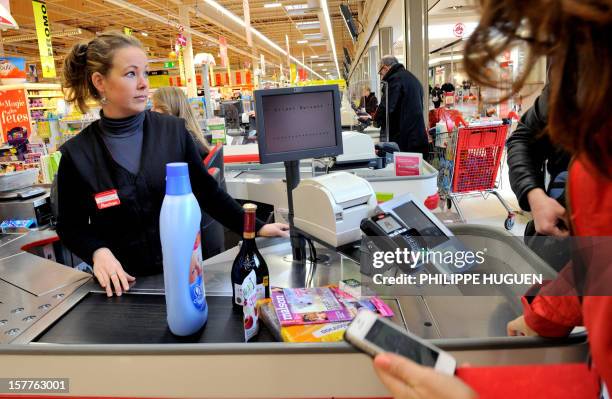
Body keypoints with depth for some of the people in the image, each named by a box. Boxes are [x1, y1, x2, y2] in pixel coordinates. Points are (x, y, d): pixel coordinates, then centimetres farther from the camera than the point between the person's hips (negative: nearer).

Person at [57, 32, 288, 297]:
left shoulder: (173, 131, -6)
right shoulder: (76, 154, -8)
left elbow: (207, 191, 1)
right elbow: (70, 226, 3)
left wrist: (256, 228, -2)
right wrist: (97, 251, -16)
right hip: (123, 282, -1)